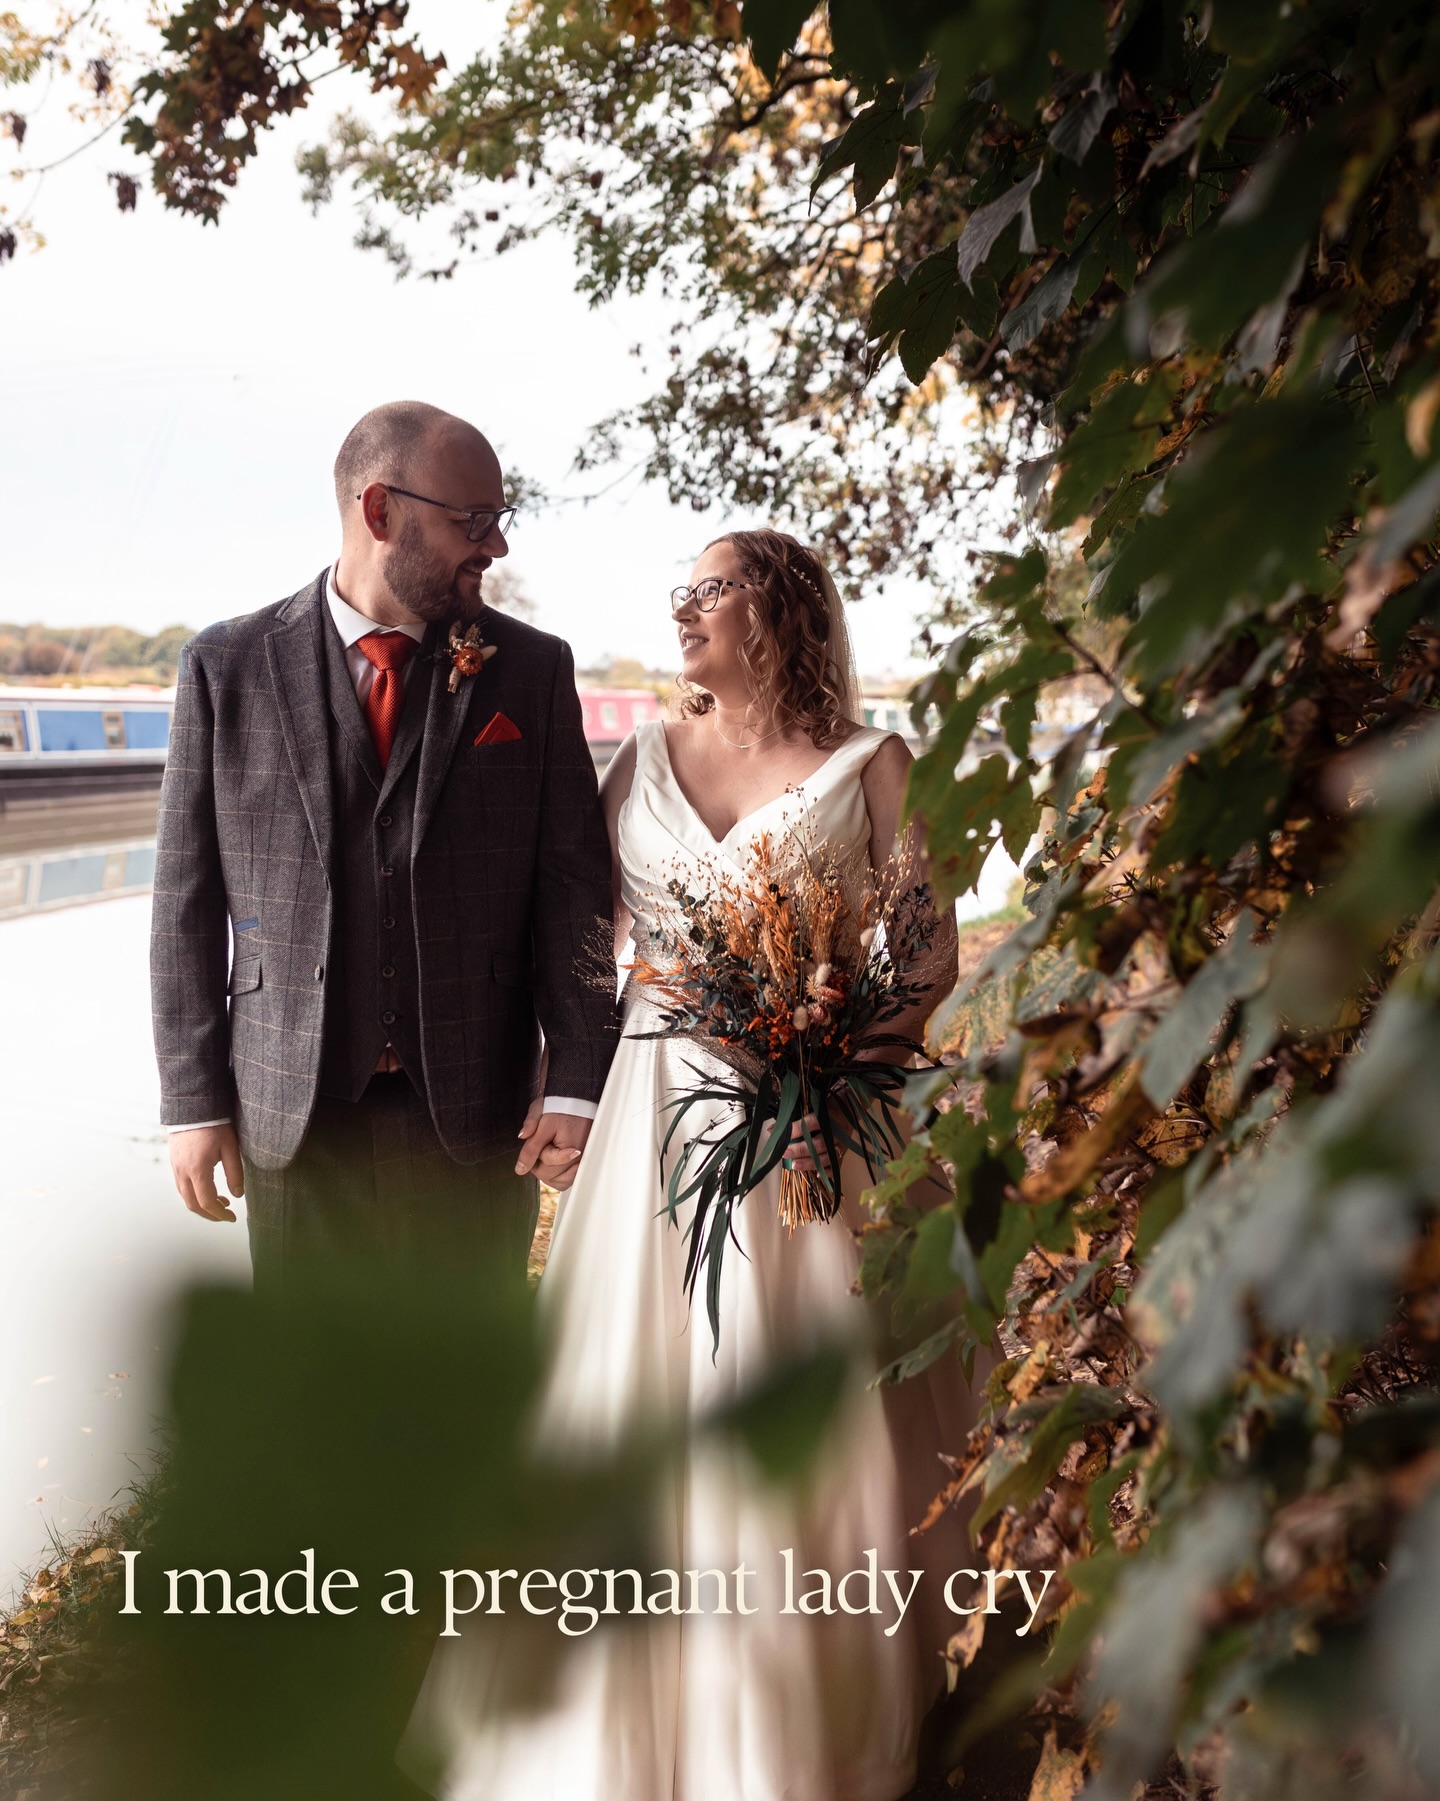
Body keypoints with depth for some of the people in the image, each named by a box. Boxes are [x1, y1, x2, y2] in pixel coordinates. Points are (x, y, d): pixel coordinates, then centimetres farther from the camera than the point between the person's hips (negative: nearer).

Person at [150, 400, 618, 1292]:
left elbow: (573, 883, -2)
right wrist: (195, 1100, 1)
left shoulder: (532, 668, -1)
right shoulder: (229, 666, -1)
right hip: (293, 1117, 0)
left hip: (477, 1114, 0)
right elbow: (188, 896, 1)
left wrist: (577, 1081, -8)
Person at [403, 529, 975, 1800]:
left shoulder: (871, 767, 0)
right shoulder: (644, 759, 9)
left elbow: (932, 956, -3)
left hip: (814, 1123, -2)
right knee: (639, 1396, 7)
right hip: (660, 1117, 3)